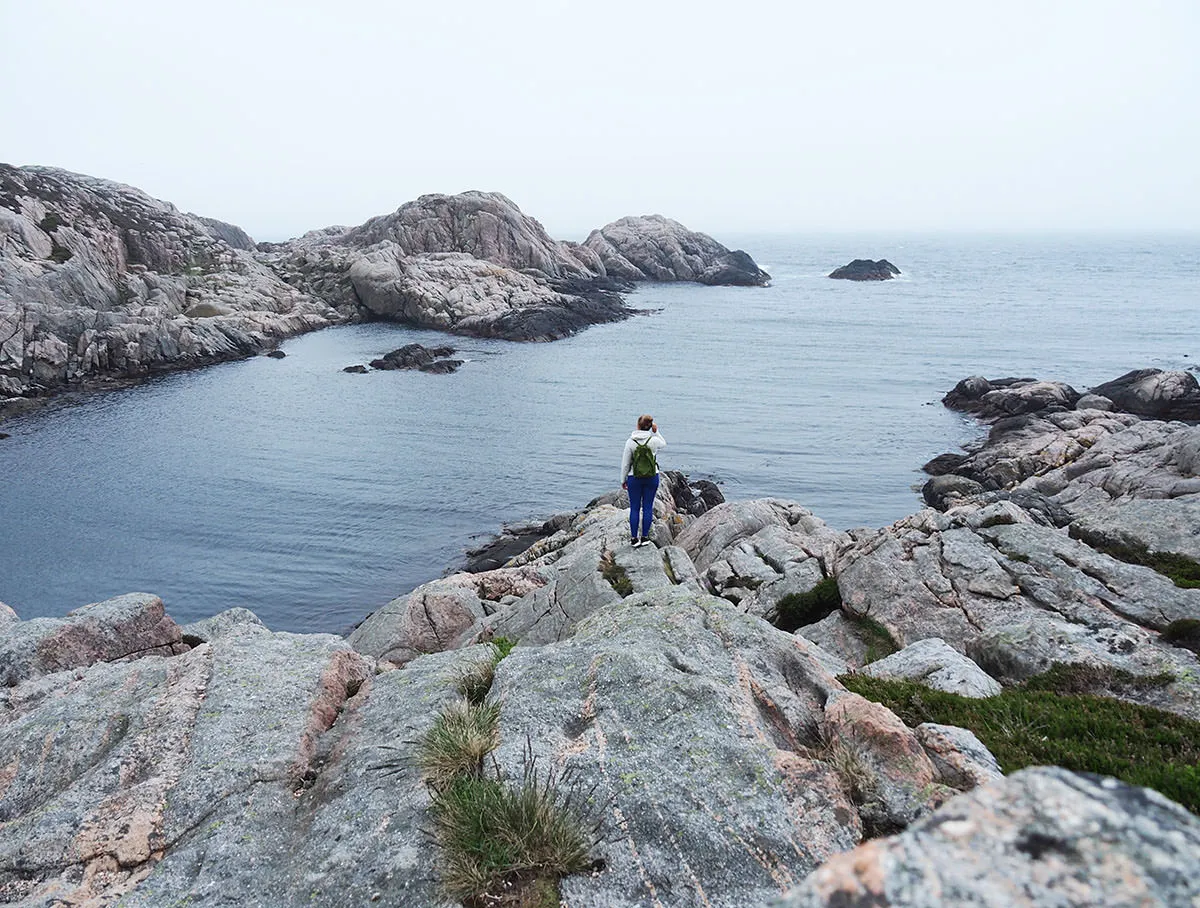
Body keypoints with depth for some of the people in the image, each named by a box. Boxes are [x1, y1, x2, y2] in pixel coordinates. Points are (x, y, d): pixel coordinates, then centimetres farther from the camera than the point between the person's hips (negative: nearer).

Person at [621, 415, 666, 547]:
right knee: (648, 507, 9)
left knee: (634, 508, 7)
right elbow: (664, 444, 17)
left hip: (634, 478, -1)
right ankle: (645, 536, 14)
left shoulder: (630, 442, -12)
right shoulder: (654, 440, -9)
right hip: (652, 477, 1)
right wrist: (656, 432, 7)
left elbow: (625, 463, -6)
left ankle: (634, 538, 10)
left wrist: (623, 480, 5)